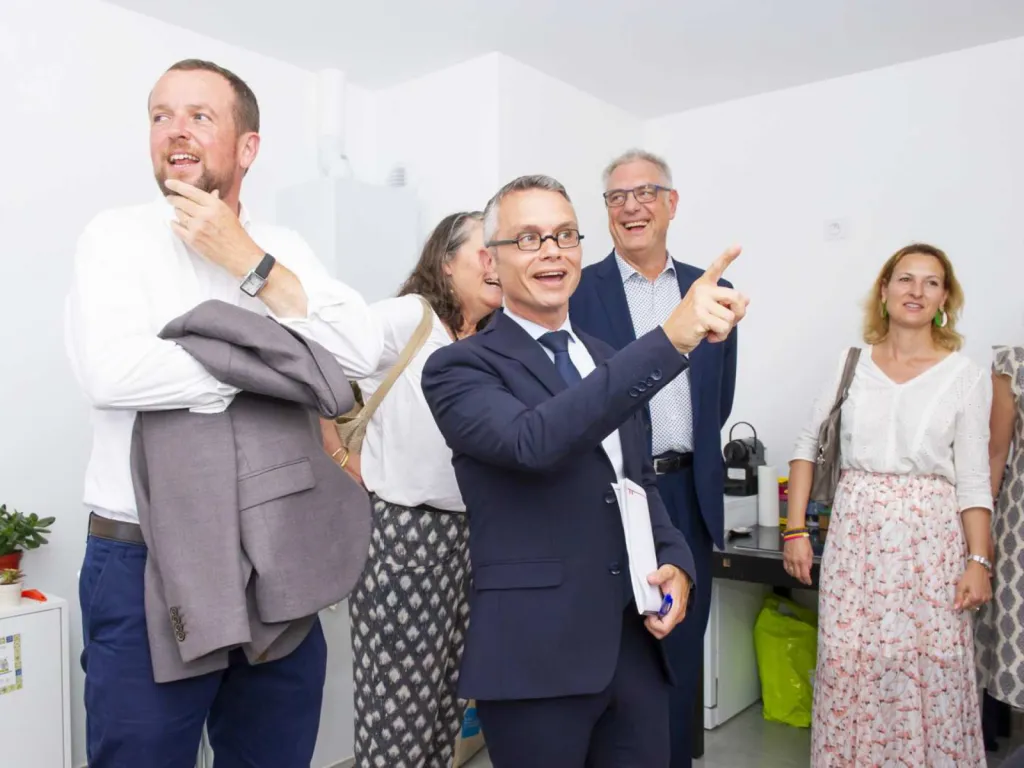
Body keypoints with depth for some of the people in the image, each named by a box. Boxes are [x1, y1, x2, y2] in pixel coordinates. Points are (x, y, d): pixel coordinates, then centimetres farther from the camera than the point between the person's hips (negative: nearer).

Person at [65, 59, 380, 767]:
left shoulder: (284, 249, 6)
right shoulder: (117, 236, -3)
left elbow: (363, 351, -9)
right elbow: (109, 372, -21)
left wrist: (248, 262, -13)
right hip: (145, 565, -3)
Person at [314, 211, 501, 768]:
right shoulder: (406, 318, -11)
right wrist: (349, 466, -12)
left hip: (469, 539, 7)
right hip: (401, 534, -6)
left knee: (447, 704, 16)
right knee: (398, 711, 3)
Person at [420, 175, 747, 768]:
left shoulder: (608, 361, 12)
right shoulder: (460, 367, -9)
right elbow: (535, 441, -28)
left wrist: (676, 561, 1)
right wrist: (670, 339, -34)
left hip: (637, 645, 6)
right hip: (534, 653, -5)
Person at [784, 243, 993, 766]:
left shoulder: (965, 377, 1)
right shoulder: (851, 364, 4)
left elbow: (974, 480, 1)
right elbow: (807, 445, 6)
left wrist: (978, 561, -6)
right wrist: (795, 531, 1)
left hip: (931, 537, -1)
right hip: (855, 532, 1)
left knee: (933, 669, 1)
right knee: (847, 662, 6)